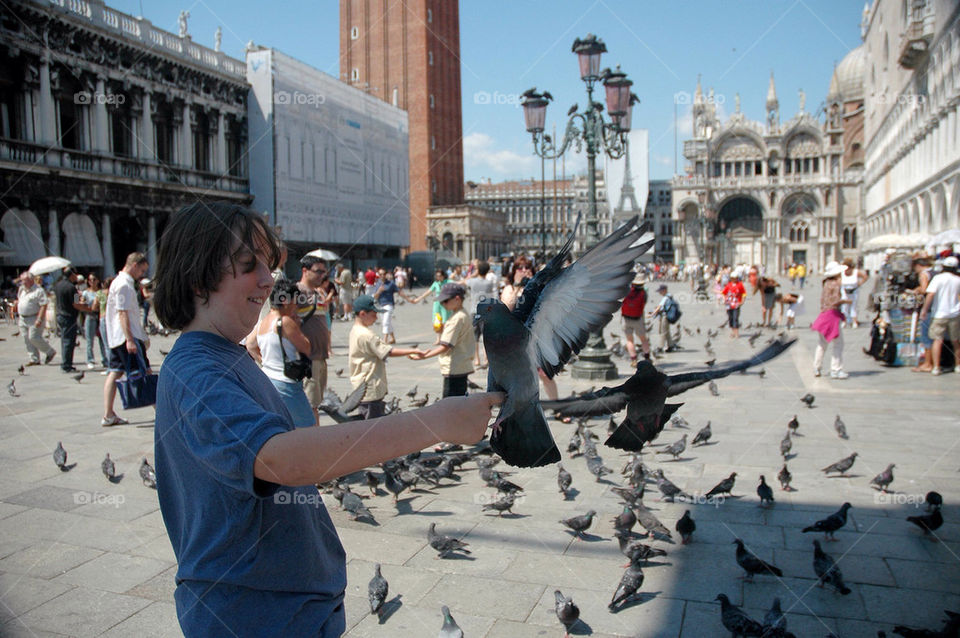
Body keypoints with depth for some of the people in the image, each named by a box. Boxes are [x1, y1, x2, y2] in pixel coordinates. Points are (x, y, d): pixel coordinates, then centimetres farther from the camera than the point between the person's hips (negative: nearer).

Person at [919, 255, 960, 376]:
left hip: (939, 313, -3)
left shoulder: (938, 278, -8)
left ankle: (936, 367, -8)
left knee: (938, 340, -2)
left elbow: (930, 294, -18)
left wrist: (924, 309, -12)